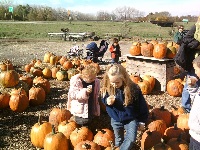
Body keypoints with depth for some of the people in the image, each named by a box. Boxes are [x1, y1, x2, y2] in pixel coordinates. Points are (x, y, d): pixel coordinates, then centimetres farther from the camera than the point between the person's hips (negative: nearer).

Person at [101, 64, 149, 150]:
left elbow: (142, 106, -12)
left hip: (131, 119, -2)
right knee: (118, 139, 20)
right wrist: (107, 101, -23)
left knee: (131, 139, -13)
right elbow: (103, 99, 3)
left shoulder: (133, 88, -25)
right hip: (115, 119, 3)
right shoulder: (107, 88, -17)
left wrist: (142, 121, -4)